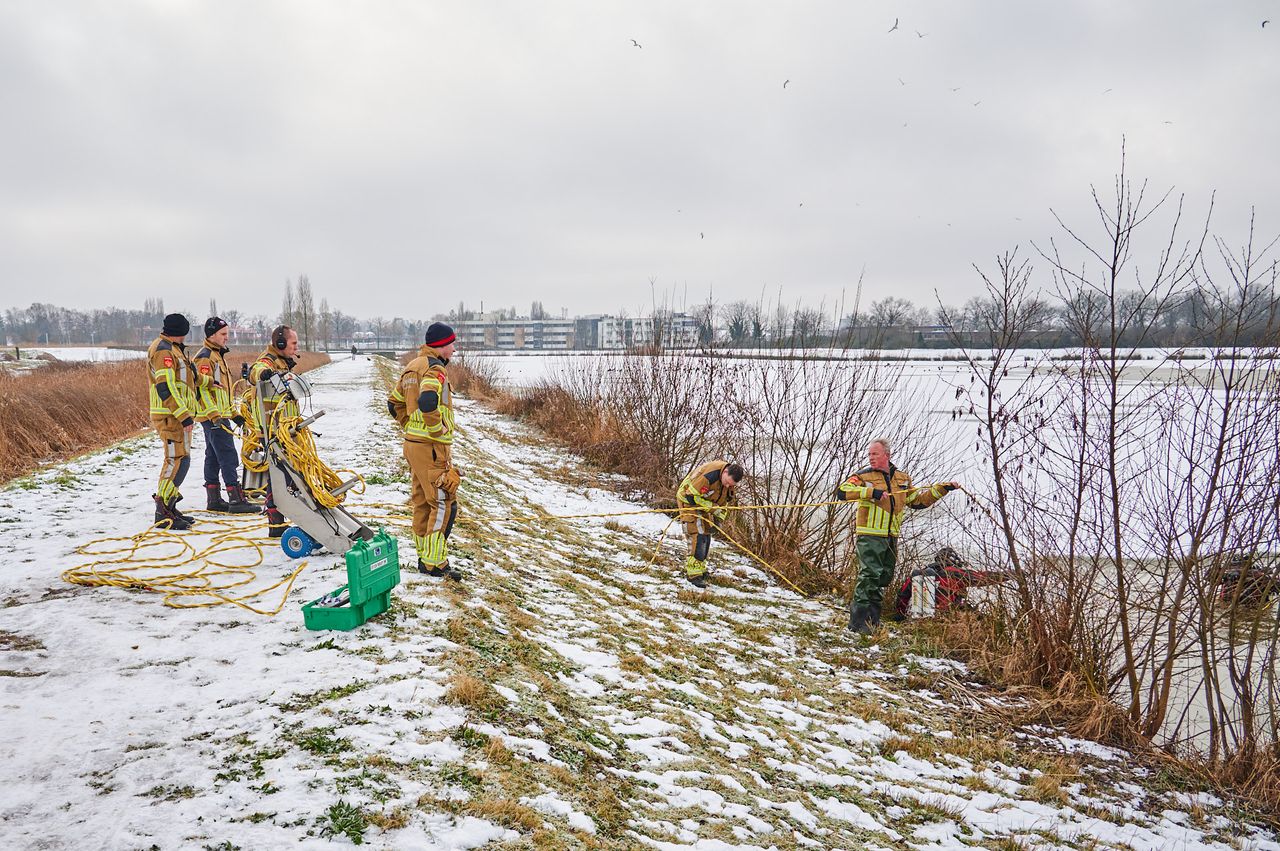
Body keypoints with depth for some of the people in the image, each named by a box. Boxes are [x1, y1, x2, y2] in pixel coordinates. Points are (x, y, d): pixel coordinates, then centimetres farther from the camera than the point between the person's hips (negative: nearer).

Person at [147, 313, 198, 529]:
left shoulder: (171, 349, 20)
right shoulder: (164, 350, -13)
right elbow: (165, 387, -21)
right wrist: (184, 415, -24)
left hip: (177, 415, 11)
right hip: (172, 416, -11)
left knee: (176, 459, 14)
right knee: (178, 459, -13)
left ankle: (169, 507, 21)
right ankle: (163, 512, -13)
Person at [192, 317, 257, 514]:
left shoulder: (217, 355, 20)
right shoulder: (205, 357, -12)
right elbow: (202, 389, -20)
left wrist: (234, 414, 24)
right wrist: (215, 415, -27)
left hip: (219, 415, 10)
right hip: (213, 416, -10)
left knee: (213, 457, 12)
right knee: (228, 456, -12)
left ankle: (214, 499, 17)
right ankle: (236, 500, -13)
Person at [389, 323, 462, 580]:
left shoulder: (413, 366, 14)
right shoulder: (435, 369, -16)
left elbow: (394, 402, 21)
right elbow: (427, 401, -35)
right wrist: (438, 429, -21)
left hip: (412, 443, 10)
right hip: (433, 447, -10)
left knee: (422, 502, 15)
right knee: (444, 504, -4)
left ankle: (424, 557, 23)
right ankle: (435, 563, -2)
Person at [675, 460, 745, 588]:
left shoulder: (730, 479, -8)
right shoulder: (709, 475, -36)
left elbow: (725, 499, 9)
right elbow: (691, 496, -29)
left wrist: (719, 515, -3)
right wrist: (713, 507, -26)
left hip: (704, 503, 8)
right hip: (688, 500, -8)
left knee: (706, 535, 12)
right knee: (697, 535, -17)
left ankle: (699, 567, 26)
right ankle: (694, 573, -17)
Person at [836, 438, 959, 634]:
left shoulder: (902, 478, 13)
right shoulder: (864, 476, -5)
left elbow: (918, 500, 23)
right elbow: (842, 491, -20)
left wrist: (941, 489, 16)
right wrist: (871, 492, -27)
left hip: (891, 537, 6)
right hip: (870, 535, -6)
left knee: (884, 577, 13)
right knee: (870, 575, -13)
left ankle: (872, 618, 27)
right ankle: (858, 621, -9)